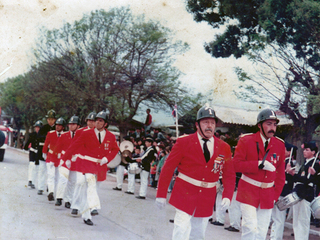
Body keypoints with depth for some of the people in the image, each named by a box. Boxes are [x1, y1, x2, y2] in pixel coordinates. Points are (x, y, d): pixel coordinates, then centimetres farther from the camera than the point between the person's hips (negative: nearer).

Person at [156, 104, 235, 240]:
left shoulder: (224, 148, 2)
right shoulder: (184, 142, -6)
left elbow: (229, 175, 6)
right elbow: (167, 169, -5)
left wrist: (227, 196, -10)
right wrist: (161, 194, -7)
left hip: (206, 200, 4)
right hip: (184, 195, -4)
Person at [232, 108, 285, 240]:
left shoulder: (280, 145, 5)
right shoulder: (246, 141, -6)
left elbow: (280, 173, 11)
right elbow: (236, 164, -13)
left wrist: (275, 195, 6)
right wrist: (260, 164, -21)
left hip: (268, 194, 4)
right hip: (249, 191, -4)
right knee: (250, 228, -14)